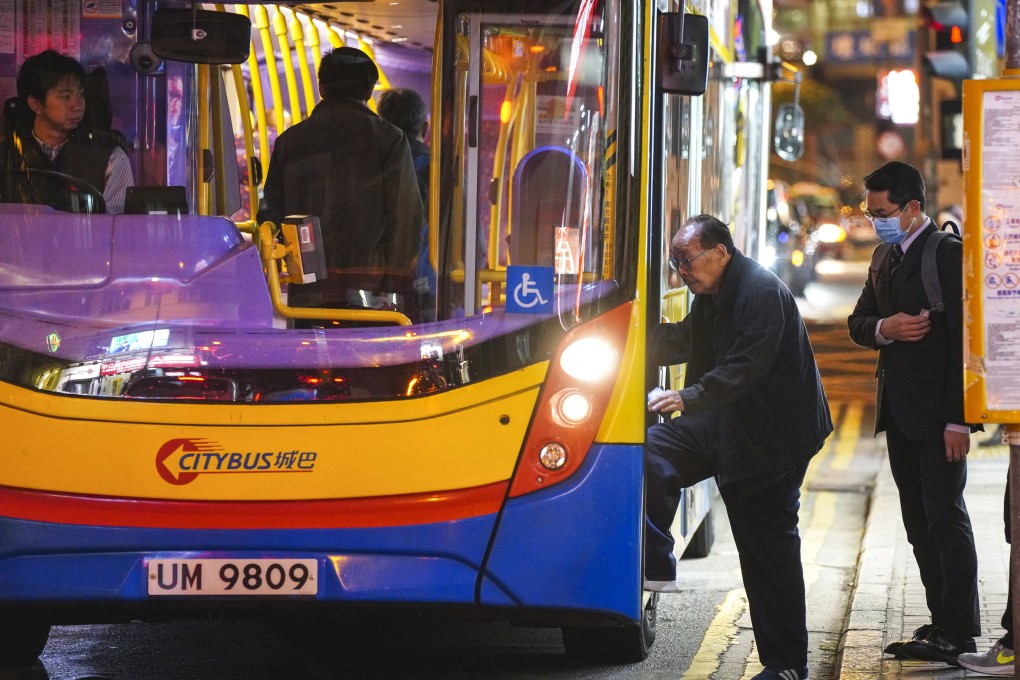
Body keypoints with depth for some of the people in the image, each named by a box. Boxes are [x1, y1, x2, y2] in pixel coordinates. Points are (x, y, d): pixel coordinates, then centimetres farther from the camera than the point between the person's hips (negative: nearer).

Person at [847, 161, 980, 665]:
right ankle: (942, 623, 16)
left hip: (938, 413, -8)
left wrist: (958, 419, -20)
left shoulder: (949, 253, -12)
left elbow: (964, 337, -16)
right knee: (919, 524, 10)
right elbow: (858, 323, 17)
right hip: (900, 413, 9)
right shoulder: (886, 259, 15)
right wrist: (884, 328, -8)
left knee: (945, 517, -7)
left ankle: (958, 633, -4)